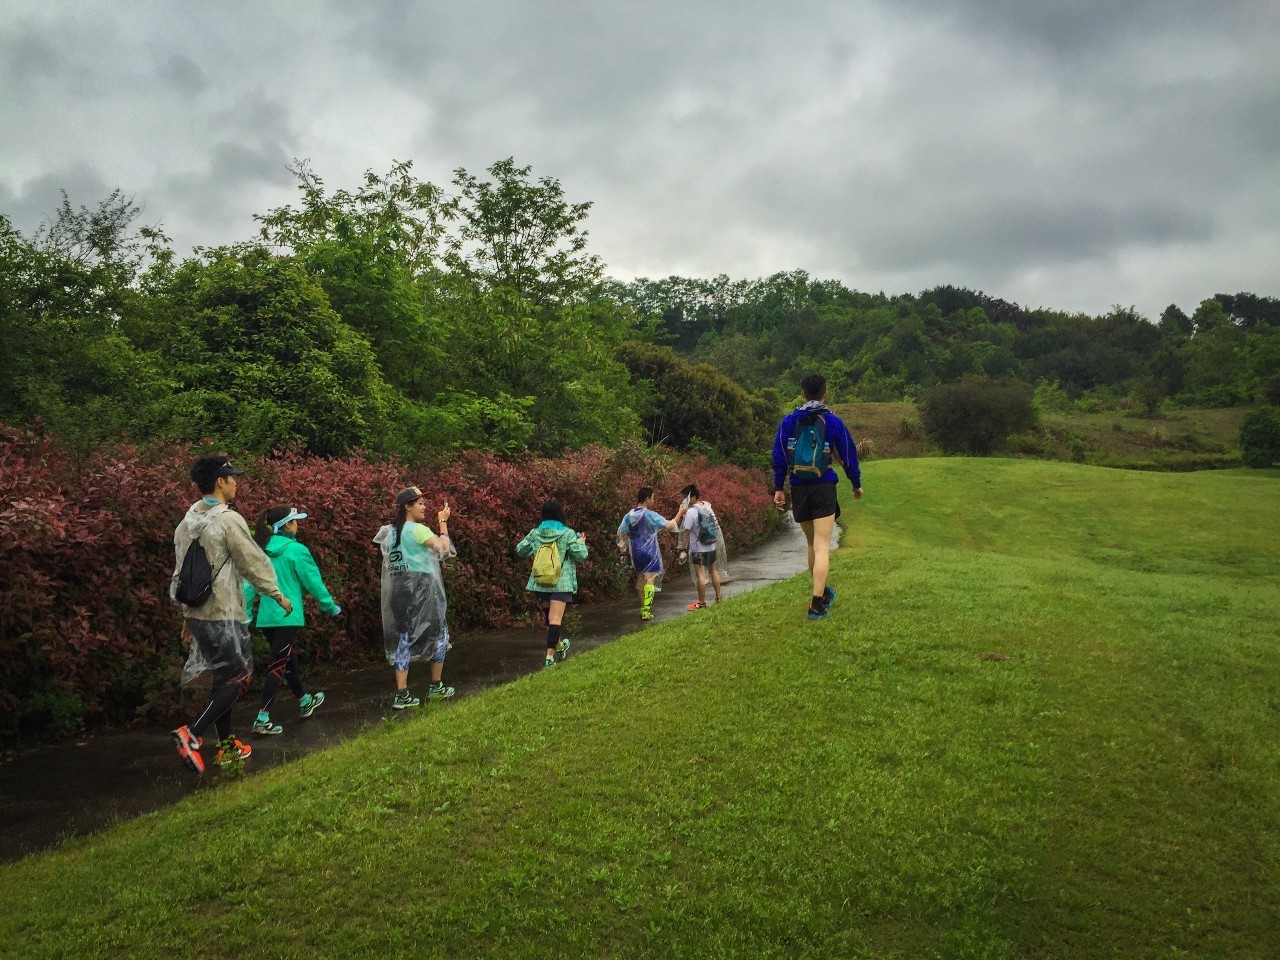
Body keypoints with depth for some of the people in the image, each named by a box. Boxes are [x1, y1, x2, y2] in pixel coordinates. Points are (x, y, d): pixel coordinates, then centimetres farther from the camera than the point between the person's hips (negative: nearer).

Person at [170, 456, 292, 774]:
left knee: (223, 677, 16)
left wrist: (187, 615, 23)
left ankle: (227, 746, 22)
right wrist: (278, 595, 2)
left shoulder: (187, 523, 9)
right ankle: (191, 734, -12)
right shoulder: (228, 520, -15)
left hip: (197, 613, 8)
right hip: (223, 614, -8)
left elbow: (181, 572, 15)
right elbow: (254, 563, -11)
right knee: (239, 676, 1)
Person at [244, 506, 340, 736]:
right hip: (287, 616, -7)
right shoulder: (296, 550, -12)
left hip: (265, 617, 7)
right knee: (278, 666, -3)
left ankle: (305, 702, 37)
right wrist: (331, 607, 6)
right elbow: (313, 582, -6)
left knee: (288, 658, 21)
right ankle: (262, 718, -6)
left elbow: (249, 583, 5)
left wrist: (246, 613, 10)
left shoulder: (261, 550, 5)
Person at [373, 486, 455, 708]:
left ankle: (402, 695, 4)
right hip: (421, 589, -7)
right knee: (438, 633, 11)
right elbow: (444, 548, -20)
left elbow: (388, 565, 15)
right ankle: (436, 687, 19)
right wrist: (443, 522, -12)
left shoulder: (390, 532, 9)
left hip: (399, 590, 7)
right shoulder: (418, 530, -14)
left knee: (403, 639, 8)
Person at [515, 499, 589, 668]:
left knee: (550, 615, 23)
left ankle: (559, 646, 39)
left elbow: (520, 550, 12)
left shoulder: (535, 533, 3)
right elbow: (581, 555, -8)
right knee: (556, 618, -8)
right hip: (561, 583, -4)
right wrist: (581, 543, 12)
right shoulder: (567, 534, -8)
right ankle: (550, 656, -16)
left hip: (539, 583, 4)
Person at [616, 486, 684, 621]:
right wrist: (680, 513, -8)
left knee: (640, 578, 19)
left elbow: (621, 533, 9)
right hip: (649, 553, -6)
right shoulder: (650, 515, -15)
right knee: (650, 579, -7)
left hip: (636, 553, 6)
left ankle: (643, 607, 29)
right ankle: (646, 611, -14)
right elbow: (668, 525, -19)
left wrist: (623, 548, 23)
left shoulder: (629, 515, 2)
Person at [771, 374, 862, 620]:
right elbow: (849, 456, 6)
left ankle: (823, 594, 33)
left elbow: (778, 456, 3)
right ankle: (816, 605, -13)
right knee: (822, 547, -6)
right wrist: (857, 485, 19)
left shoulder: (788, 421, 4)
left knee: (812, 544, 19)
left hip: (798, 489, 3)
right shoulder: (834, 422, -1)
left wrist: (778, 489, 9)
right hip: (824, 489, -3)